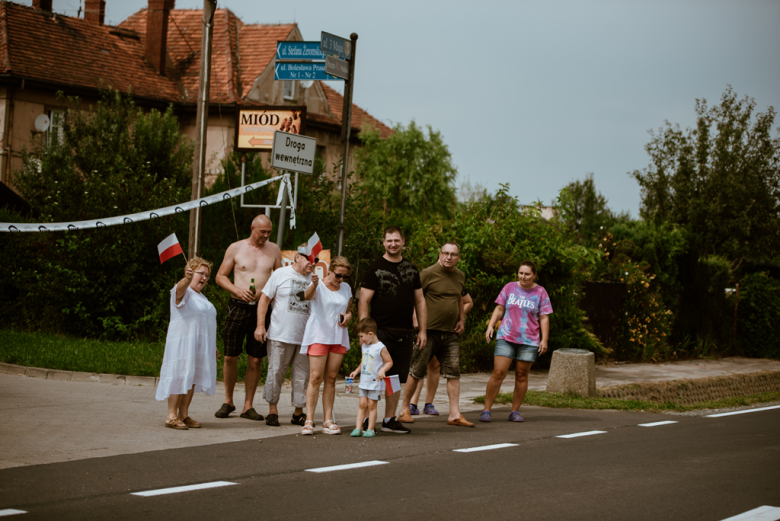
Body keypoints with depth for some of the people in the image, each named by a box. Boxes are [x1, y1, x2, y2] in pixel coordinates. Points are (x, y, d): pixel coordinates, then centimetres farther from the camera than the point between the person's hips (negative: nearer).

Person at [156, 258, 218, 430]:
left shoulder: (201, 297, 23)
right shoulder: (183, 292, -5)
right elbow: (181, 288, -31)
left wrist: (213, 346, 28)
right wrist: (187, 279, -53)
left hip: (200, 347, 8)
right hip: (183, 344, -8)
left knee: (192, 378, 7)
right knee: (180, 378, -10)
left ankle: (184, 415, 11)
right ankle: (171, 416, -8)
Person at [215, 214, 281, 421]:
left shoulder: (274, 250, 9)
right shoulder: (236, 248, 3)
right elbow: (220, 276, 5)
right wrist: (237, 290, -11)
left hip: (262, 309, 2)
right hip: (238, 307, -1)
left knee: (255, 360, 2)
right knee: (230, 356, 0)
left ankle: (248, 406, 10)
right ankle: (228, 401, 16)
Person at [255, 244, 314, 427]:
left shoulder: (314, 280, 10)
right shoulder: (281, 274, 2)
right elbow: (265, 298, 2)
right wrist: (260, 325, -4)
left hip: (305, 337, 3)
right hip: (280, 336, -3)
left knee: (303, 376, 4)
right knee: (276, 373, 1)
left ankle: (299, 412, 14)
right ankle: (272, 410, 11)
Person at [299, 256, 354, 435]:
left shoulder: (346, 288, 10)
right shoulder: (319, 287, -8)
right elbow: (308, 295, -31)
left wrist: (348, 316, -1)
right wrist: (314, 284, -53)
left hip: (338, 337, 5)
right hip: (318, 335, -5)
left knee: (331, 378, 6)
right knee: (316, 377, -11)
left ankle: (328, 420, 8)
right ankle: (309, 420, -10)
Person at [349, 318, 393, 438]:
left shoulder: (380, 348, -13)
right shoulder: (364, 346, 10)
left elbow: (389, 362, -11)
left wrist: (382, 370, -25)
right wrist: (356, 371, 19)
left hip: (375, 382, -6)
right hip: (364, 381, 6)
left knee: (371, 405, -1)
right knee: (362, 404, 4)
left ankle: (371, 429, 6)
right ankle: (358, 428, 2)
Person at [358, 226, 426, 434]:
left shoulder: (411, 269, 15)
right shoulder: (375, 269, -1)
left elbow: (419, 301, 19)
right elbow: (363, 302, -5)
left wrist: (422, 330, 12)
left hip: (405, 333, 5)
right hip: (381, 331, -5)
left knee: (397, 378, 9)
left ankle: (389, 420, 16)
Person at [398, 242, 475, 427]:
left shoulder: (460, 276, 12)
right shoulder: (428, 273, -8)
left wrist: (461, 319, 16)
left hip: (450, 333, 6)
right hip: (429, 331, -5)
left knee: (453, 373, 1)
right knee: (417, 372, 0)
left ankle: (455, 415, 3)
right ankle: (405, 410, 12)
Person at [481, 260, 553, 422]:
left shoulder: (540, 293, 5)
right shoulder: (510, 287, 8)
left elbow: (544, 318, 4)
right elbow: (499, 309, 11)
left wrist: (544, 340, -3)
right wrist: (490, 326, -2)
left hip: (528, 342, 0)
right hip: (506, 338, 0)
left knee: (521, 376, 3)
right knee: (498, 373, -8)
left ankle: (515, 412, 13)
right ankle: (486, 410, -5)